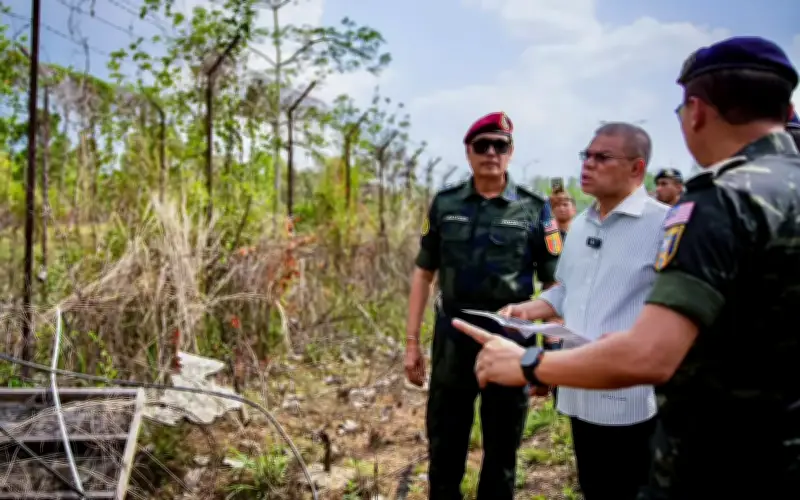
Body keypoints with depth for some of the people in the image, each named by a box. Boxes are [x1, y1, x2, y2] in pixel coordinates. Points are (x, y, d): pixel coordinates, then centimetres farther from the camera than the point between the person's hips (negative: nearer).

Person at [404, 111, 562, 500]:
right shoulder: (444, 204, 3)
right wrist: (412, 342, 3)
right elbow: (423, 273, 7)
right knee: (444, 446, 13)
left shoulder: (535, 210, -2)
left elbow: (554, 284, -1)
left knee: (502, 449, 14)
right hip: (452, 338, 2)